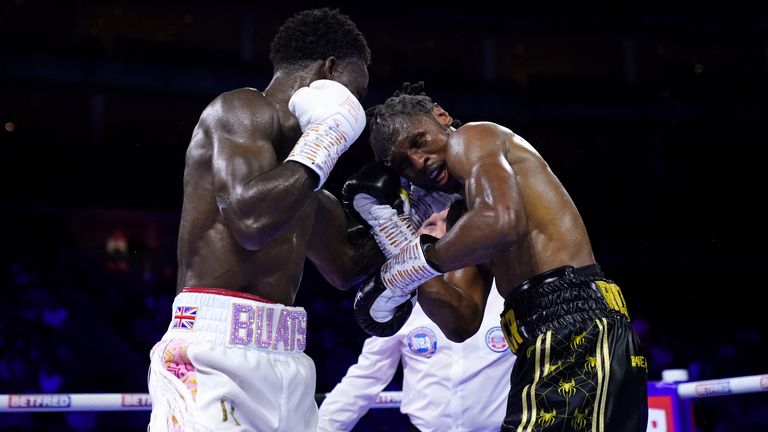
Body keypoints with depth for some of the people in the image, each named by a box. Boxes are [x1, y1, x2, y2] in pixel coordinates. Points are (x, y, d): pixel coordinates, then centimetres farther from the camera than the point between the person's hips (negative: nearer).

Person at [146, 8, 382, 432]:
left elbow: (347, 266, 31)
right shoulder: (243, 108, -4)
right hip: (217, 352, -9)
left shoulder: (294, 157, 22)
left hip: (284, 359, 9)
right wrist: (327, 139, -10)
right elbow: (251, 219, -22)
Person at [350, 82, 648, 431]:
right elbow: (462, 323, 16)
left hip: (574, 328, -10)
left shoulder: (470, 139, 3)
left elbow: (500, 222, -20)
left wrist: (414, 262, -7)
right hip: (564, 338, 10)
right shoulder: (464, 218, 27)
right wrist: (394, 229, 13)